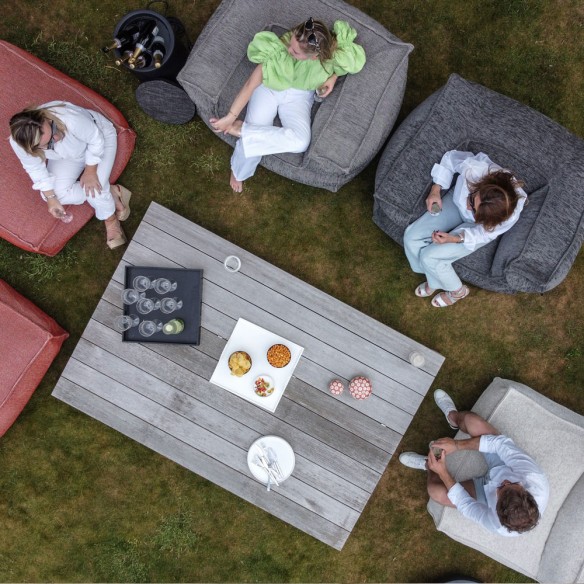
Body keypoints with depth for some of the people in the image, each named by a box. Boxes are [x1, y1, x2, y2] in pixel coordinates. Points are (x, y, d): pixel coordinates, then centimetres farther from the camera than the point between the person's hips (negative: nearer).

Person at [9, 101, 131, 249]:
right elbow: (35, 169, -11)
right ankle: (112, 192, 1)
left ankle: (111, 221, 8)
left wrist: (90, 171, -22)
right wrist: (51, 198, -10)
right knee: (59, 193, -13)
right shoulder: (18, 143, -31)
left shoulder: (71, 120, -45)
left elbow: (96, 139, -25)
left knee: (94, 188, -22)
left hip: (100, 136, -4)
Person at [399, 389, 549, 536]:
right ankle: (453, 416, 32)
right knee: (471, 419, -13)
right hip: (507, 465, 2)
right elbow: (501, 443, -32)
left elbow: (465, 504, -25)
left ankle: (429, 465, 28)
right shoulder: (536, 479, -41)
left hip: (487, 492, -2)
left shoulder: (503, 528, -41)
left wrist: (442, 472, -26)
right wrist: (457, 444, -32)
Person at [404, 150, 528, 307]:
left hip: (479, 229, -3)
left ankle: (458, 290, 18)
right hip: (456, 202, 4)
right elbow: (450, 158, -16)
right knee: (411, 236, -8)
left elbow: (482, 234, -20)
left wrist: (454, 239, -31)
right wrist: (435, 190, -19)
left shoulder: (509, 216, -40)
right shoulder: (473, 167, -40)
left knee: (429, 257, -14)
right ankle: (433, 281, 19)